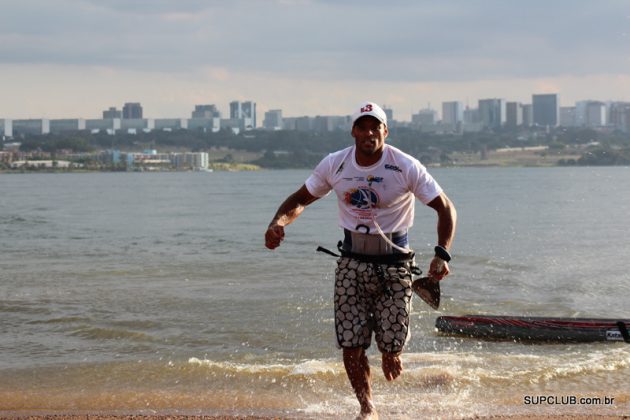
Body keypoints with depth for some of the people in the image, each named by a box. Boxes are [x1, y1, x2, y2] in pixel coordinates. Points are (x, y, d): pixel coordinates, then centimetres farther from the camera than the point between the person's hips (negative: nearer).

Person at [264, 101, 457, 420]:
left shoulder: (406, 167, -10)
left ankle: (389, 358, 36)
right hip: (352, 261, 2)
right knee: (350, 346, -4)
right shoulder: (335, 165, -2)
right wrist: (278, 222, -12)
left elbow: (445, 208, -7)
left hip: (394, 263, -2)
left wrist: (442, 254, -21)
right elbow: (300, 200, 10)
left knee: (391, 344, -4)